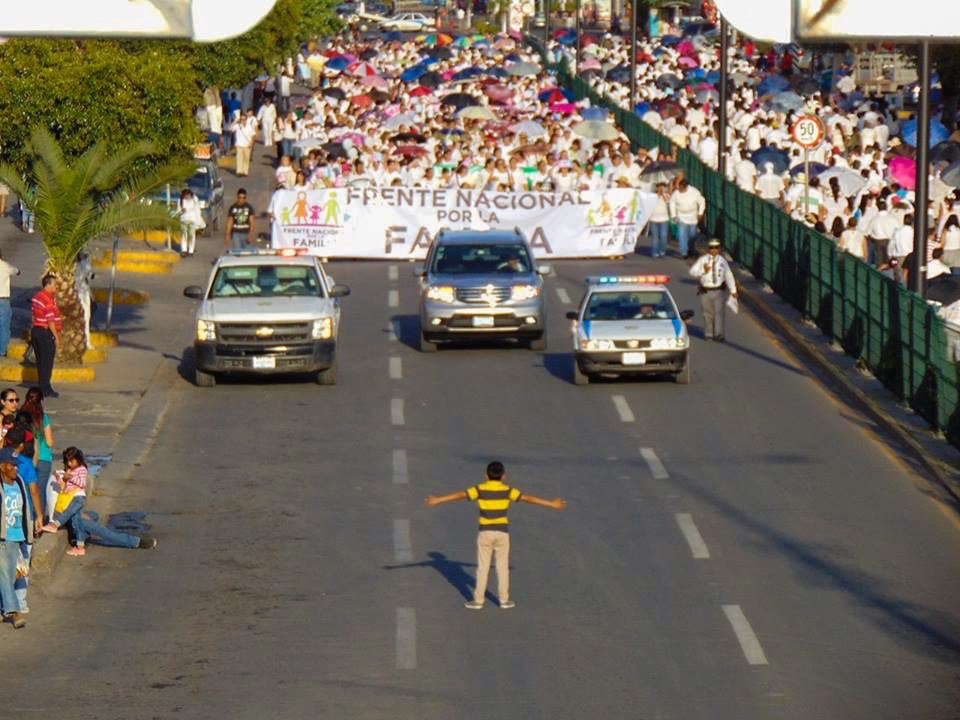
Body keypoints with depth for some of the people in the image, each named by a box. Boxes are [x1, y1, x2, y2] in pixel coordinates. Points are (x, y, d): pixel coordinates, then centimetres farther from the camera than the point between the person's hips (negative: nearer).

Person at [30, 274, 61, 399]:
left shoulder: (37, 297, 10)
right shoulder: (48, 300, -19)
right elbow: (50, 321, -20)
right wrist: (56, 336, -14)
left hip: (36, 331, 9)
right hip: (46, 333, -9)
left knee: (40, 361, 14)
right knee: (47, 362, -2)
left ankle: (43, 387, 21)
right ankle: (45, 389, 2)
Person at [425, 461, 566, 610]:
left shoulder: (480, 489, -4)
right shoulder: (507, 491, -3)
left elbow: (460, 495, -3)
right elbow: (528, 498, -2)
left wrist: (437, 500, 4)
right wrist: (552, 504, 4)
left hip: (485, 533, 0)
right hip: (502, 532, 0)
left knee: (482, 567, 6)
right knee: (503, 567, 9)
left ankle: (478, 600, 7)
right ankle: (504, 599, 12)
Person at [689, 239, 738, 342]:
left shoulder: (722, 260, 7)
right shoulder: (703, 260, 0)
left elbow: (728, 275, 12)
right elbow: (692, 272, -4)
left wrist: (733, 290, 11)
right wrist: (703, 271, -22)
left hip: (719, 291, 0)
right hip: (706, 291, 0)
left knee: (719, 312, -10)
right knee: (708, 314, 5)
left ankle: (719, 334, -14)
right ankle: (708, 334, 17)